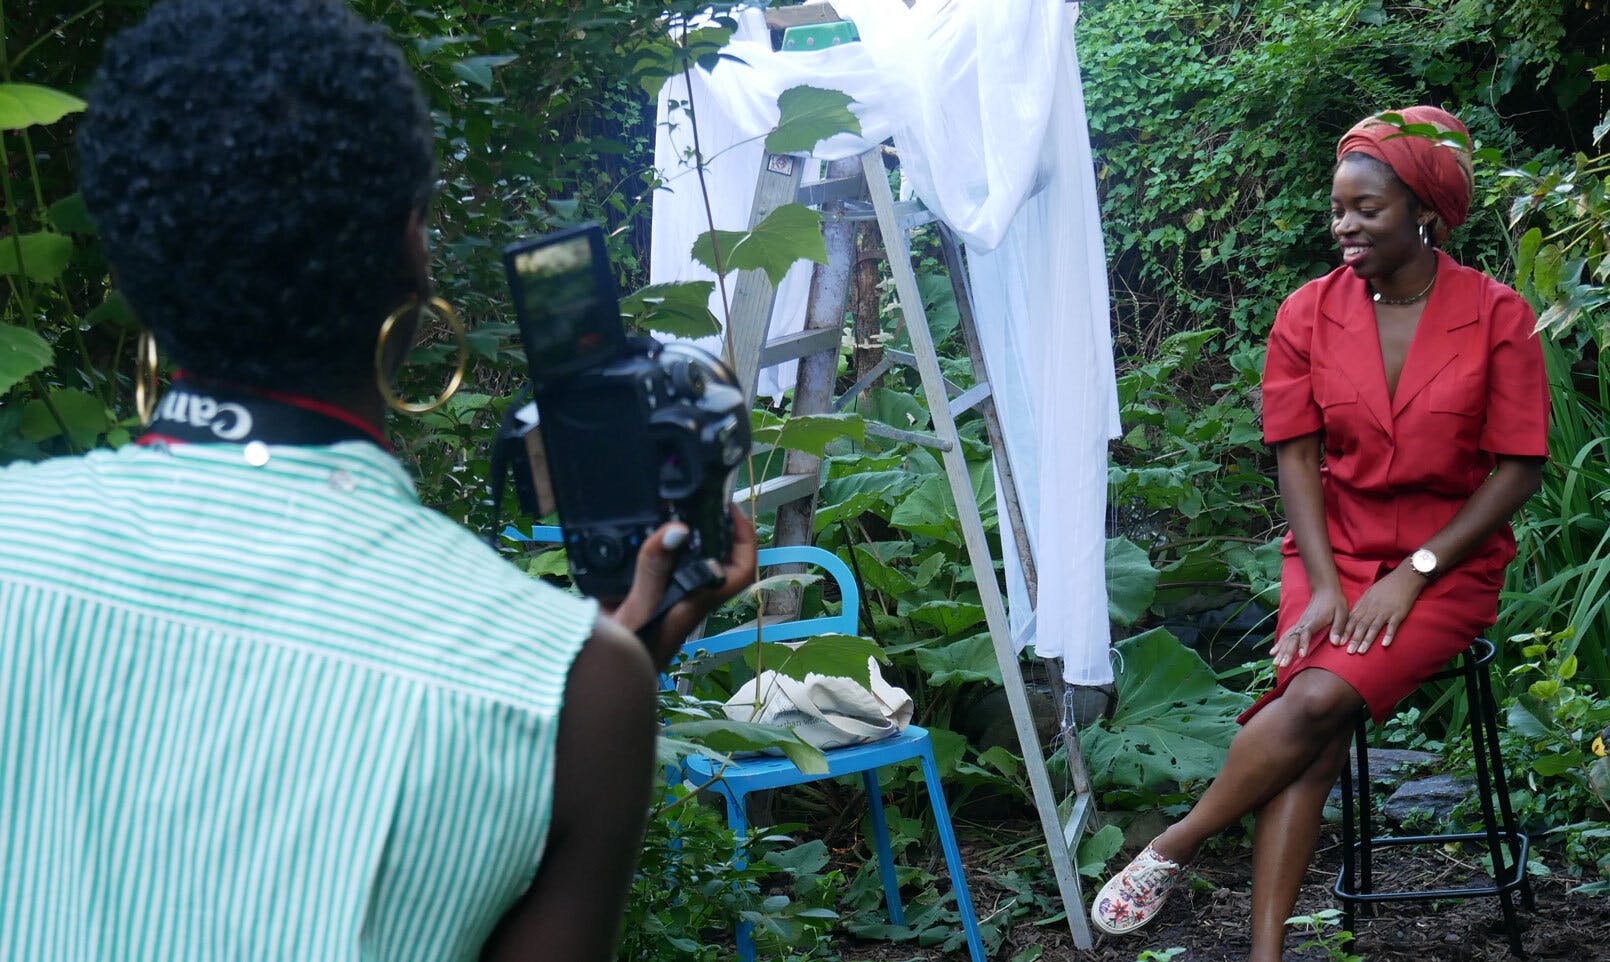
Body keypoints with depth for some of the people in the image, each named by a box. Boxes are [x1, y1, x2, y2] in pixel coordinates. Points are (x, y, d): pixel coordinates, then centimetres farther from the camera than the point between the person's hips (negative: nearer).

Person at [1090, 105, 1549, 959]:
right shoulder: (1309, 314, 3)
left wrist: (1412, 575, -14)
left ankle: (1170, 851, -14)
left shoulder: (1496, 316, -5)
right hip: (1334, 547, 2)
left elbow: (1517, 470, -7)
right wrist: (1324, 585, -12)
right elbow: (1298, 457, 1)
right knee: (1311, 709, -25)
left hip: (1446, 564, -2)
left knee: (1322, 697, -27)